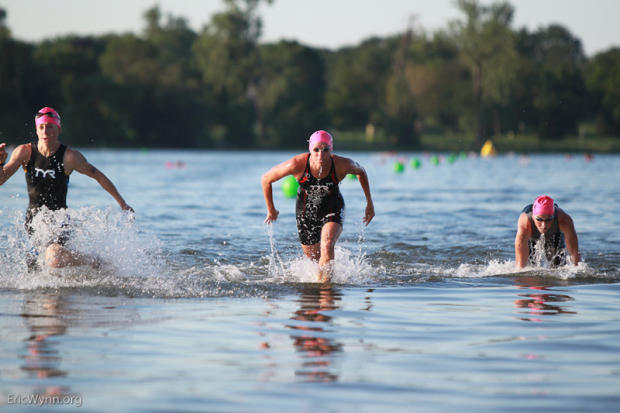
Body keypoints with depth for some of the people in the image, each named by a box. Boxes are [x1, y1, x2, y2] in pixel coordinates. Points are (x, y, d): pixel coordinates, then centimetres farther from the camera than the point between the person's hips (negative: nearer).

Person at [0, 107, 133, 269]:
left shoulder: (70, 157, -12)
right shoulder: (25, 152, -6)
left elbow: (98, 176, 0)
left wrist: (122, 203, 4)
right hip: (33, 218, 5)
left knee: (54, 259, -31)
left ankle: (94, 262, -5)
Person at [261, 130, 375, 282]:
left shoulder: (341, 165, -27)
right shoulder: (297, 164, -30)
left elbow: (360, 171, -2)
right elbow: (266, 179, -14)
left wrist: (369, 203, 4)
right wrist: (271, 210, -2)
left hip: (333, 209, -1)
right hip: (306, 211, 1)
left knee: (327, 248, -28)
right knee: (314, 257, 14)